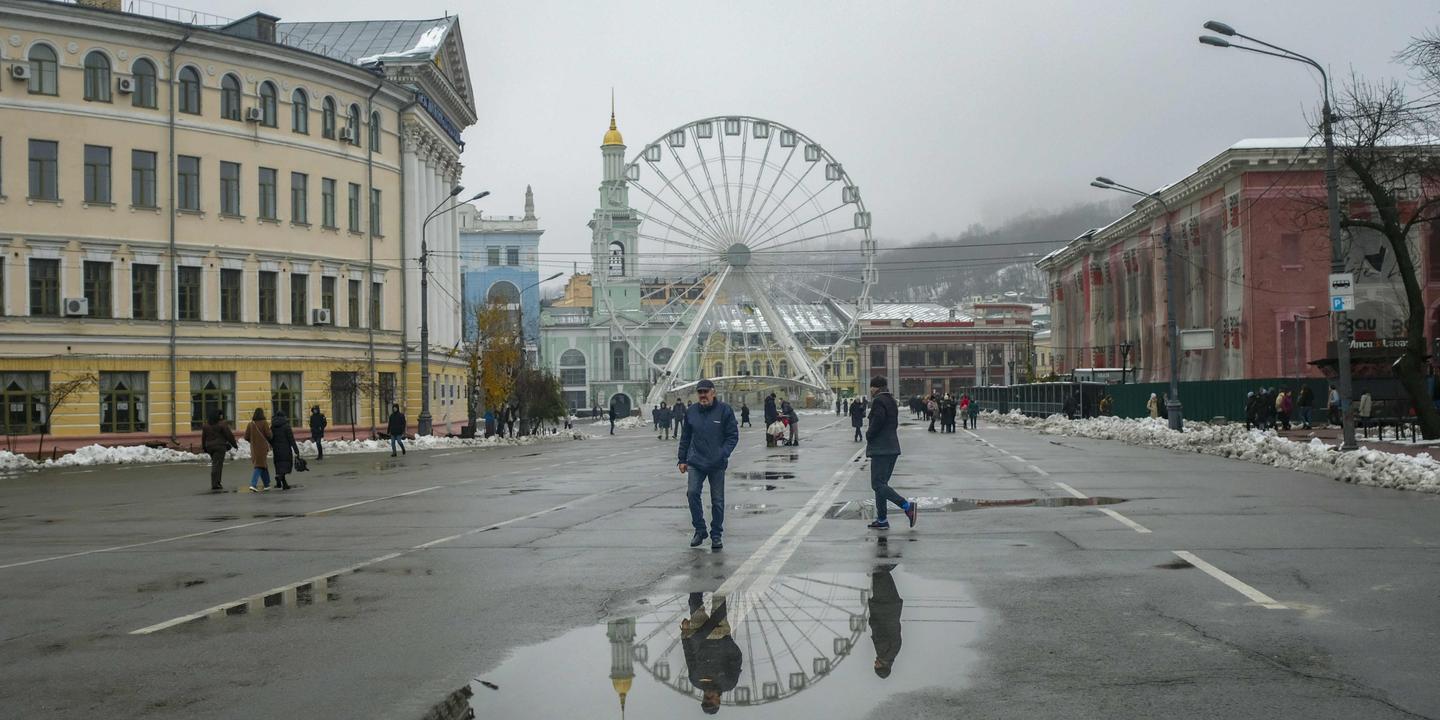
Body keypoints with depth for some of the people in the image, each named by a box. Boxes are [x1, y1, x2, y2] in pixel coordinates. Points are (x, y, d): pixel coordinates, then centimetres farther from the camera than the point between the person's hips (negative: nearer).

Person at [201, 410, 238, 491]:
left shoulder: (206, 425, 9)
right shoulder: (222, 424, -10)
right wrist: (234, 444, 3)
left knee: (216, 464, 17)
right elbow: (229, 435, -8)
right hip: (220, 447, -6)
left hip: (209, 447, 6)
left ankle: (217, 482, 15)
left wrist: (204, 448, 20)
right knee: (217, 465, -6)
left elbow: (203, 437, 12)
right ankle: (215, 484, -9)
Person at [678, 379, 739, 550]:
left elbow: (733, 435, -3)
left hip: (717, 465, -2)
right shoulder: (691, 412, 5)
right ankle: (699, 530, 1)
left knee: (717, 501, 5)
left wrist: (723, 454, -16)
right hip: (695, 463, 2)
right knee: (692, 493, -14)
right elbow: (685, 438, 13)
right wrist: (682, 459, 9)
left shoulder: (724, 410, -4)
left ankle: (716, 535, 19)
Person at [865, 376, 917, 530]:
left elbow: (877, 422, -22)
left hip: (880, 449, -10)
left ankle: (908, 506, -20)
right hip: (892, 448, 10)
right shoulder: (891, 401, 17)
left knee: (878, 484, -11)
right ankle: (881, 520, 14)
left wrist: (868, 435, -4)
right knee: (881, 483, 14)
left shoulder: (879, 401, -12)